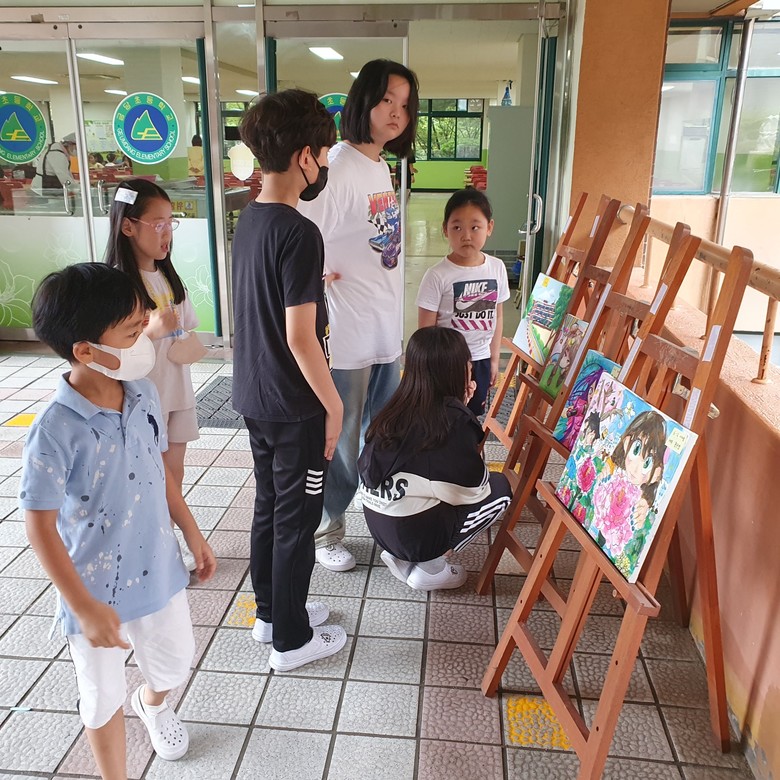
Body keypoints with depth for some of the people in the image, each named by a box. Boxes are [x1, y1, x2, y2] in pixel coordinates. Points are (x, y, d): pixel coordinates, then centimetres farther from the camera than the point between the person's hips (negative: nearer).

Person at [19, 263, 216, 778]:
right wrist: (84, 608, -17)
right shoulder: (56, 431, -27)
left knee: (176, 661, 27)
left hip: (158, 569, 6)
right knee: (105, 696, 17)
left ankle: (153, 702, 62)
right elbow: (40, 527, -19)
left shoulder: (144, 395, -9)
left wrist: (193, 533, 11)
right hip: (96, 588, -5)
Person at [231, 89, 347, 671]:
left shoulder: (249, 220, 5)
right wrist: (333, 405, -13)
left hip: (254, 396, 9)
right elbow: (300, 338, -23)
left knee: (269, 507, 20)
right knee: (297, 519, 6)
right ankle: (293, 640, 23)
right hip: (294, 405, -9)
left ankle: (271, 612, 38)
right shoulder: (299, 233, -22)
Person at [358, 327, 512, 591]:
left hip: (377, 523, 6)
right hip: (416, 533, -6)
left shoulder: (400, 406, 2)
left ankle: (401, 556, 16)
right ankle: (430, 565, 7)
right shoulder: (454, 418, -16)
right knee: (500, 487, 11)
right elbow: (475, 486, -5)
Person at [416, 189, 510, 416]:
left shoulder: (497, 268, -2)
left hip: (481, 360, 4)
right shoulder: (437, 276, -16)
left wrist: (494, 359, 10)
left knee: (473, 415, 18)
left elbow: (497, 317, 8)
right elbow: (426, 330, -12)